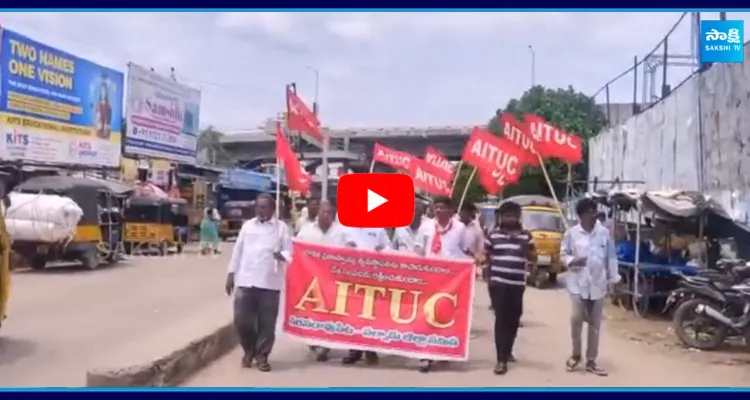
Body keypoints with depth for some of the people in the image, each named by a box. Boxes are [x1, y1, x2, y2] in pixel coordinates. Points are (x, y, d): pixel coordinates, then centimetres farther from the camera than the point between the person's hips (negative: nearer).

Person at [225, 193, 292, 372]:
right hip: (246, 280, 2)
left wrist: (282, 256, -25)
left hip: (270, 282, -2)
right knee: (241, 319, 3)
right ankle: (249, 350, 26)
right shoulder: (247, 225, 10)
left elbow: (289, 251, -2)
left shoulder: (281, 227, 3)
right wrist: (231, 274, 10)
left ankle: (262, 355, 19)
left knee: (267, 322, 2)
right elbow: (238, 251, 12)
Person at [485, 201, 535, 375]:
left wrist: (525, 248, -11)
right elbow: (486, 257, 8)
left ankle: (508, 351, 31)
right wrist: (488, 278, 0)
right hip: (498, 283, -2)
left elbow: (533, 259, 9)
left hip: (517, 284, 3)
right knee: (501, 319, -6)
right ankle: (501, 359, -6)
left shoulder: (525, 235, 6)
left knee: (514, 319, 10)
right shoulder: (493, 234, 2)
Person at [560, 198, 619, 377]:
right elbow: (563, 254, 4)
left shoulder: (604, 232, 2)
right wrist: (572, 260, -17)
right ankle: (576, 355, 13)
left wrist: (613, 278, 4)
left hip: (598, 284, 2)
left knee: (595, 324, 8)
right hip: (578, 283, -2)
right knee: (576, 319, -10)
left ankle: (591, 361, 18)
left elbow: (611, 257, 6)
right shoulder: (571, 233, -2)